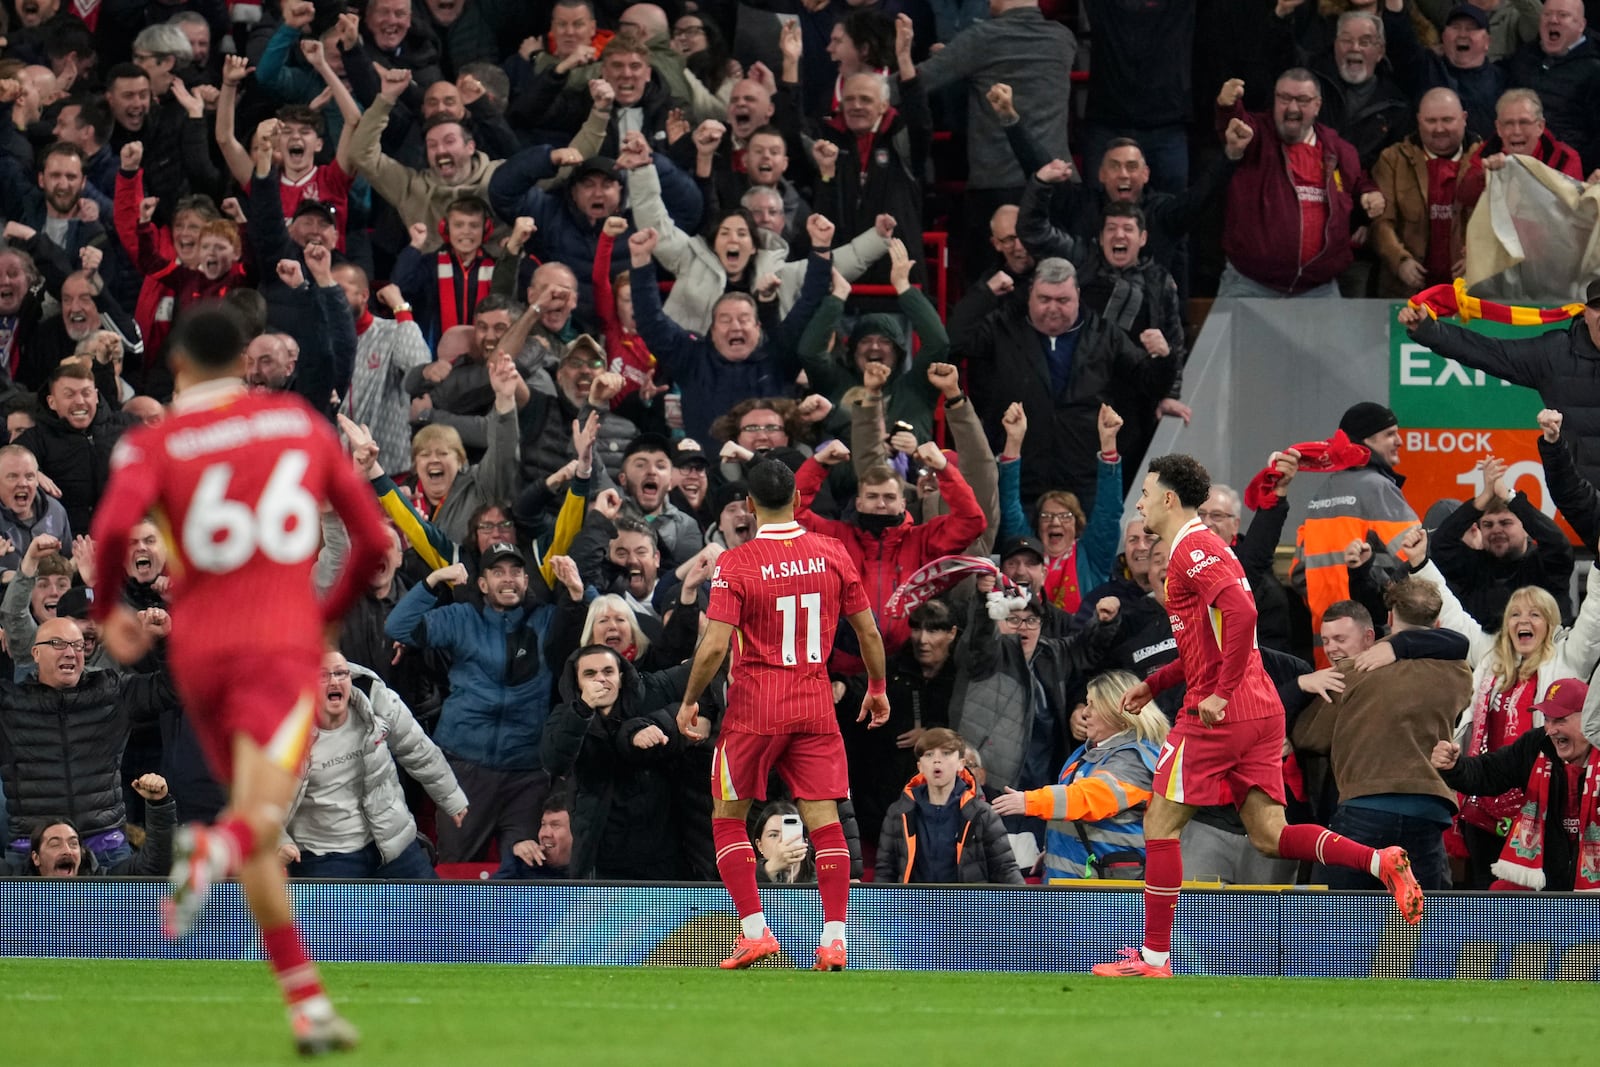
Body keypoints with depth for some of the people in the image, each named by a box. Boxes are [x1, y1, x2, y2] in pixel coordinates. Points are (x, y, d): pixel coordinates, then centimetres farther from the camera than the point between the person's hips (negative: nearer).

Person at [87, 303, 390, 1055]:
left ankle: (308, 1006, 10)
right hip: (285, 645, -1)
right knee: (264, 815, -20)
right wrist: (329, 614, 27)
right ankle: (216, 850, -56)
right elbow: (373, 538, 11)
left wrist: (106, 611, 0)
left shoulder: (151, 444, 3)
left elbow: (114, 524, -18)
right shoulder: (302, 422, 11)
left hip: (200, 653, 1)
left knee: (257, 826, 16)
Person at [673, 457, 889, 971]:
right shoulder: (832, 554, 0)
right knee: (823, 819, 3)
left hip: (754, 707, -3)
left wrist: (689, 701, 0)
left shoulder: (735, 564, -11)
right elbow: (868, 631, 5)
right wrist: (877, 688, 21)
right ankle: (835, 937, -5)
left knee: (727, 817, 11)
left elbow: (714, 646, -15)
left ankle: (755, 930, 2)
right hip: (816, 706, 3)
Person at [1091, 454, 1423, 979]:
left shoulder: (1193, 549, -10)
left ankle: (1155, 957, 3)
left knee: (1161, 825, 1)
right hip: (1262, 710, 9)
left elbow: (1241, 612, -25)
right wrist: (1152, 684, 27)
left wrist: (1220, 694, -24)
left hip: (1218, 715, -9)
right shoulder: (1200, 547, 21)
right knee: (1269, 835, 5)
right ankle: (1382, 862, -12)